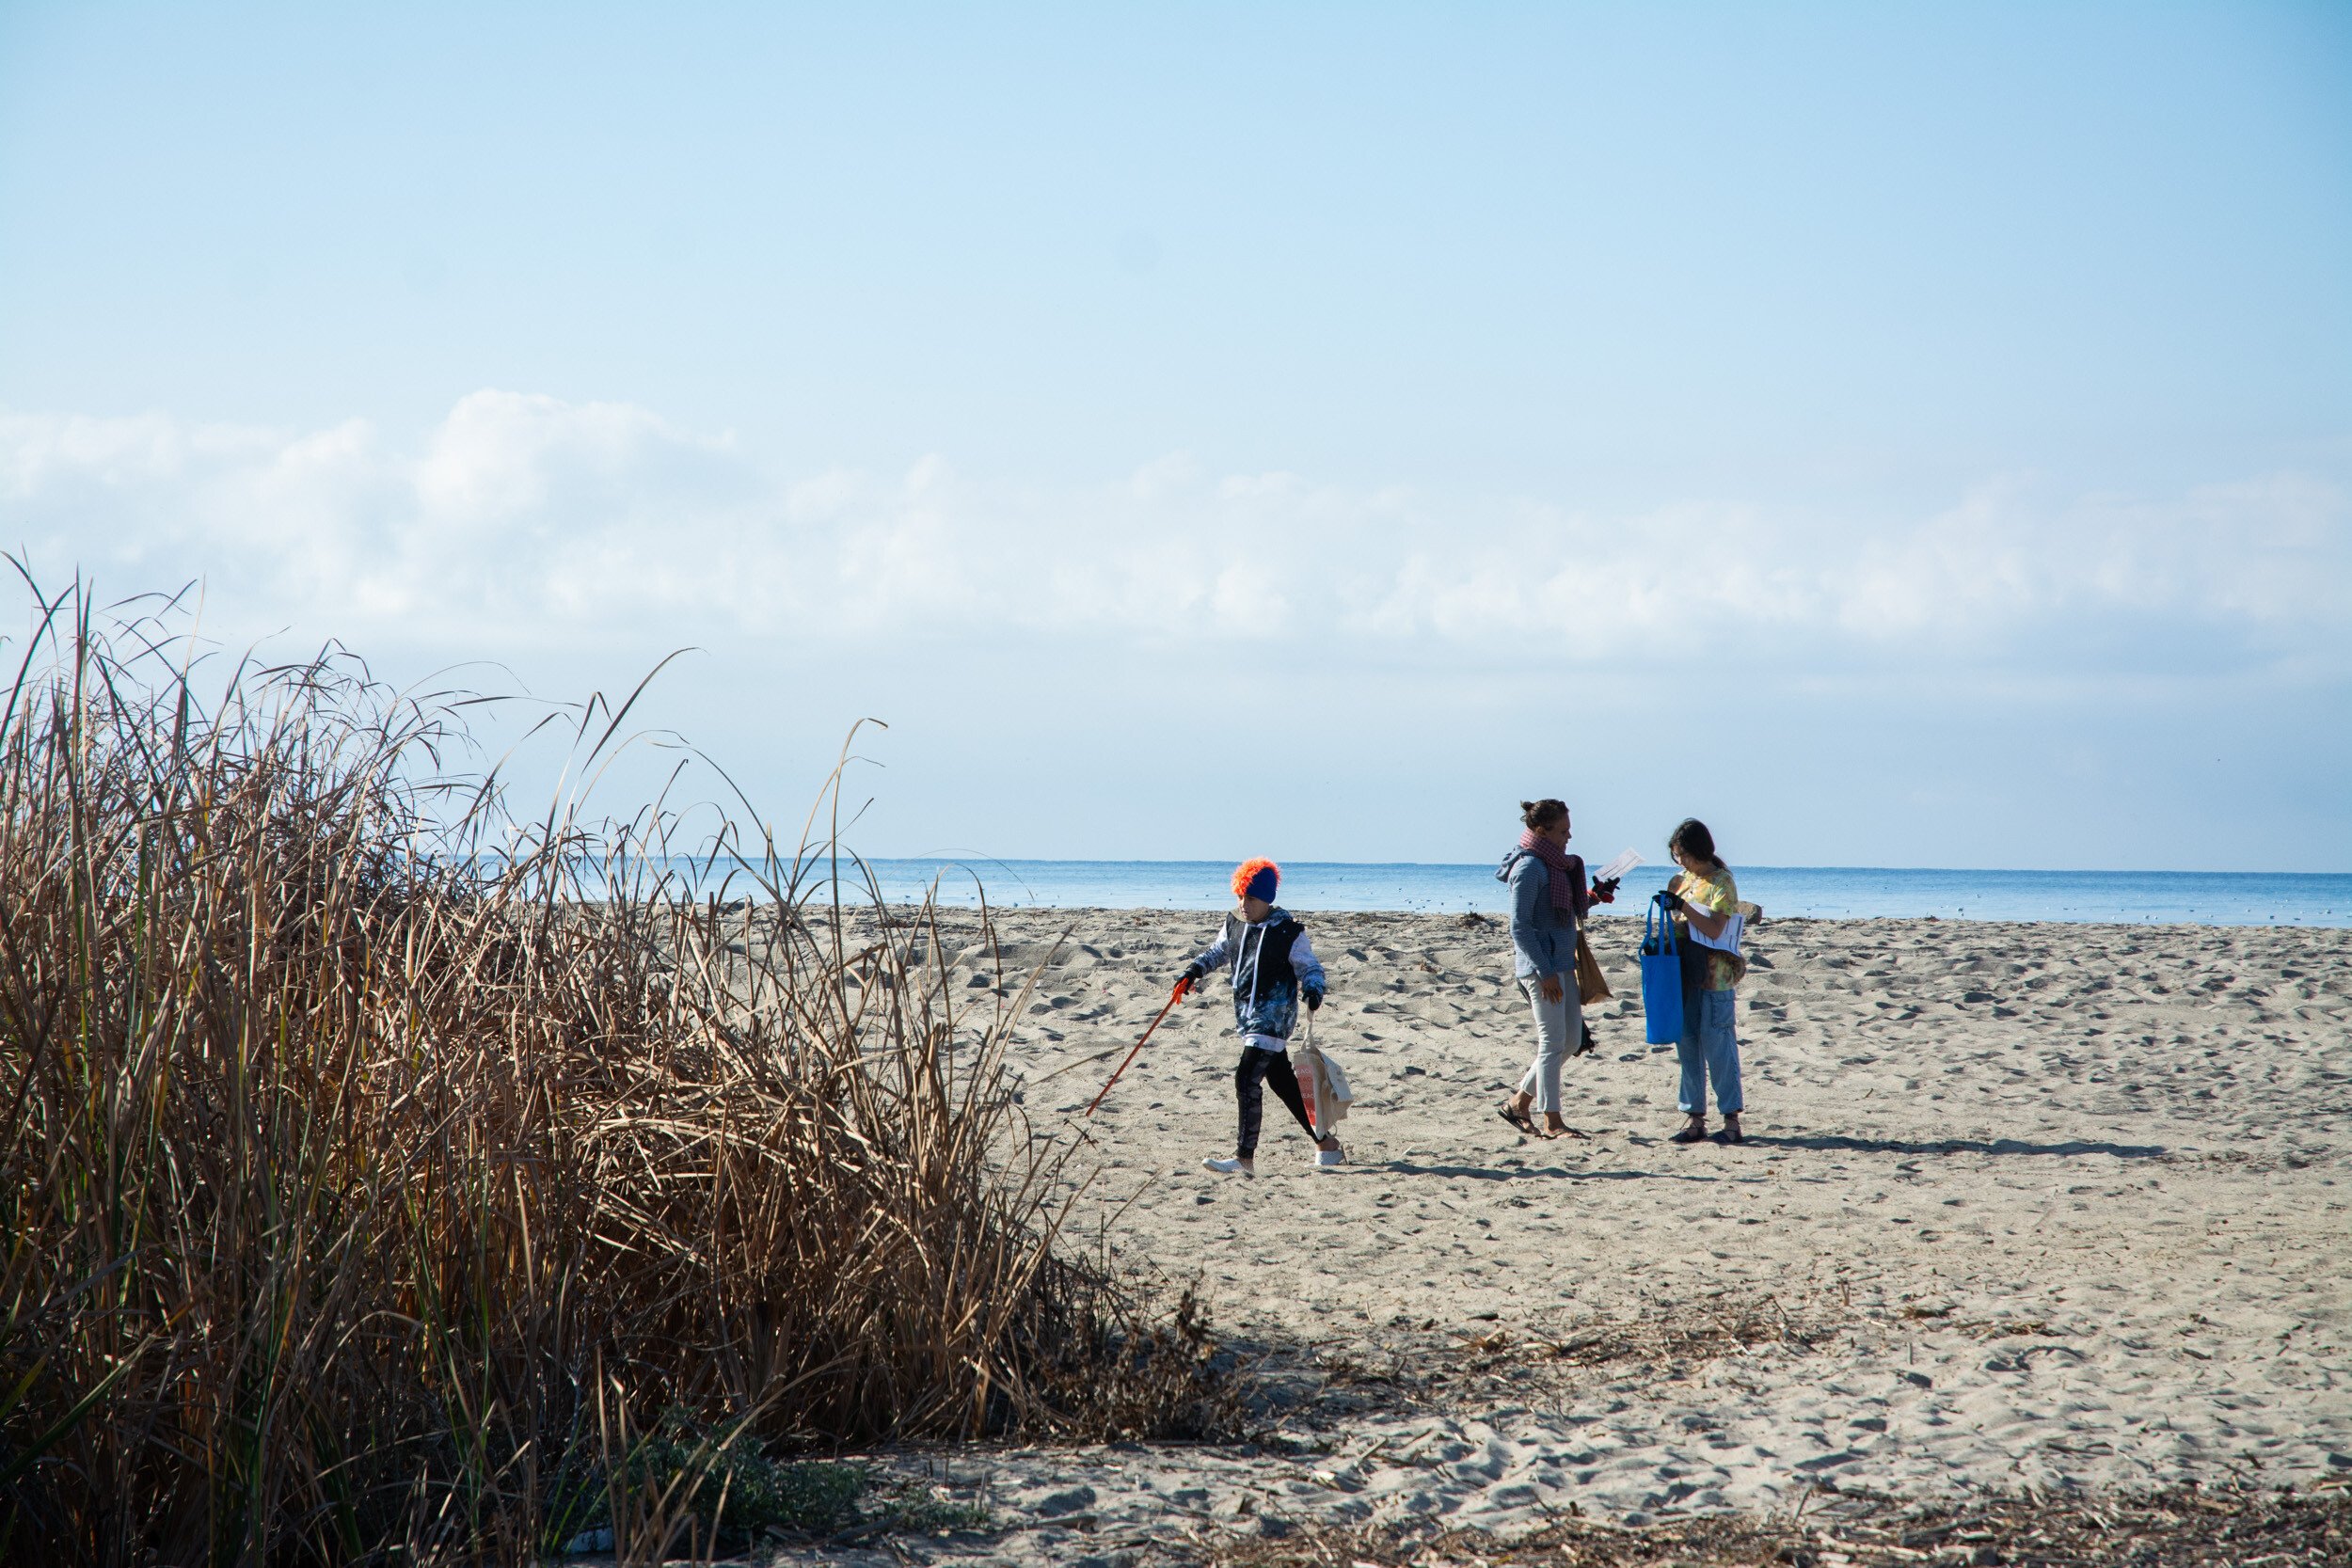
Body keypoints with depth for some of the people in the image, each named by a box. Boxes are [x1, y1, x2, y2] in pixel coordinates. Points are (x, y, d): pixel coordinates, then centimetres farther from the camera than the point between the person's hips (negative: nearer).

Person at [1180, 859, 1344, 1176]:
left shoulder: (1288, 931, -12)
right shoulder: (1234, 923, 6)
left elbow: (1310, 966, -6)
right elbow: (1218, 952, 21)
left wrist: (1313, 989, -27)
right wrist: (1195, 970, 3)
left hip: (1274, 1015, -8)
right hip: (1247, 1015, 8)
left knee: (1247, 1079, -17)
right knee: (1283, 1082, 14)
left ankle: (1244, 1159, -17)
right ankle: (1327, 1146, 26)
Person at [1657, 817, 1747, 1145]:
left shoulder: (1722, 883, -8)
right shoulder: (1683, 881, 13)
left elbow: (1714, 929, -18)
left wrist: (1682, 906, -24)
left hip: (1713, 976, -7)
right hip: (1684, 973, 7)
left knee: (1717, 1045, -7)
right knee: (1686, 1044, 7)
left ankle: (1731, 1120, -2)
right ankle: (1695, 1118, 12)